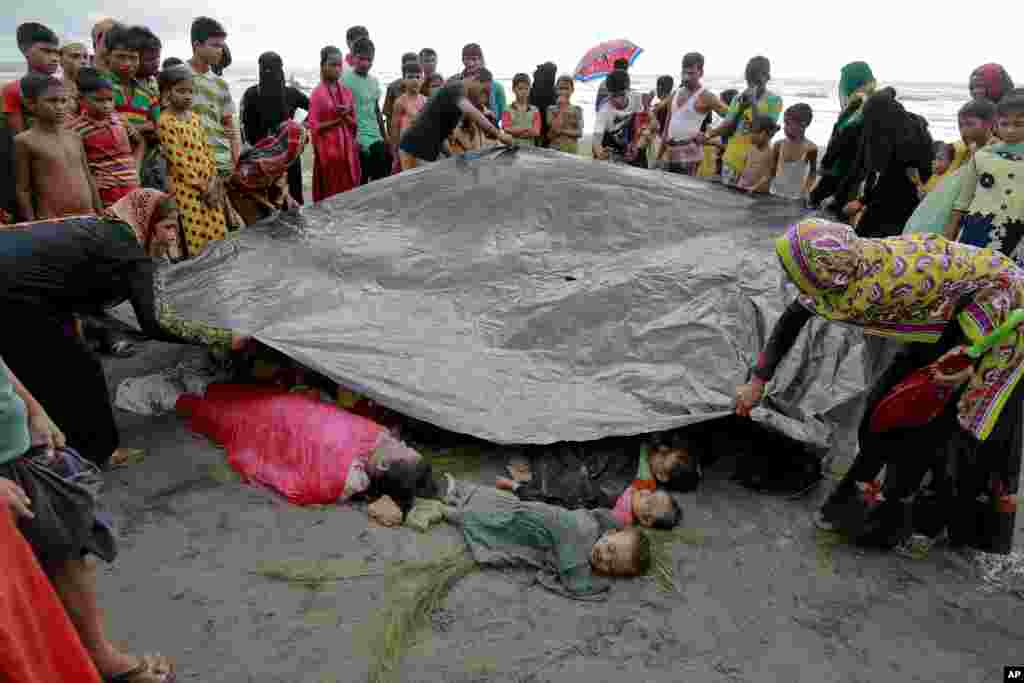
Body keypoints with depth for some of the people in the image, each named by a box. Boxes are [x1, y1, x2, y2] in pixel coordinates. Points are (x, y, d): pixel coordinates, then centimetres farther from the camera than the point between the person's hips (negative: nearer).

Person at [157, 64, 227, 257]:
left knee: (218, 237, 7)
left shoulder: (194, 117, 12)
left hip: (209, 187, 7)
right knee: (196, 243, -6)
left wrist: (214, 181, 2)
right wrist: (202, 186, -13)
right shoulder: (165, 122, -10)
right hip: (186, 188, -7)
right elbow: (178, 160, -14)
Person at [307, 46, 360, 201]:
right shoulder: (317, 94, -4)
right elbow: (314, 127, -8)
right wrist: (337, 120, -15)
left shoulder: (347, 92, 9)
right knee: (329, 192, -1)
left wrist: (346, 116, -10)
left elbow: (354, 124, 11)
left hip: (347, 149, 4)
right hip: (328, 149, -4)